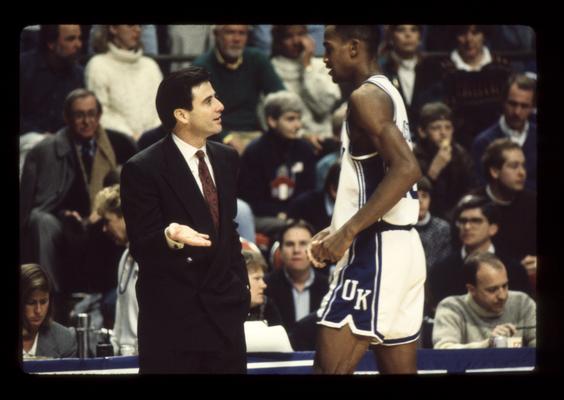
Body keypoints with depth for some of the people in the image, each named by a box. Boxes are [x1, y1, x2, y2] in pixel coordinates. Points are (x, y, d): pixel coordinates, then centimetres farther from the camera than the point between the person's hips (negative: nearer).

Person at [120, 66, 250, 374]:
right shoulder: (142, 169, -12)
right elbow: (141, 247, -15)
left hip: (224, 307, 6)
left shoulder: (227, 159, 9)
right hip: (171, 315, -6)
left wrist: (240, 282, 15)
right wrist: (170, 236, -35)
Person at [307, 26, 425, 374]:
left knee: (330, 367, -10)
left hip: (376, 249, -10)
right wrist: (339, 229, 21)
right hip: (404, 247, 10)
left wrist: (349, 232, -24)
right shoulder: (388, 93, 18)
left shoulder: (367, 96, -12)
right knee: (400, 369, 10)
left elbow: (407, 168, -25)